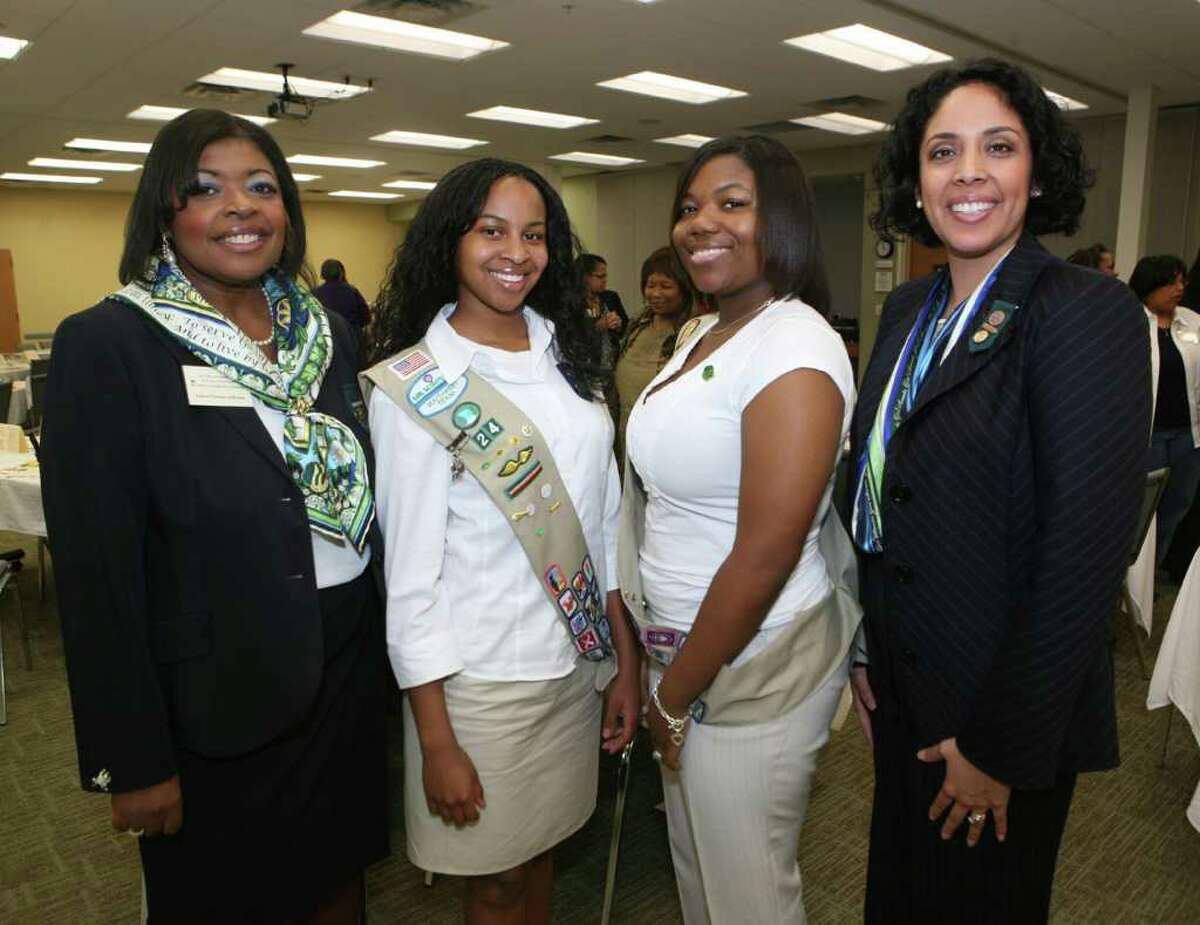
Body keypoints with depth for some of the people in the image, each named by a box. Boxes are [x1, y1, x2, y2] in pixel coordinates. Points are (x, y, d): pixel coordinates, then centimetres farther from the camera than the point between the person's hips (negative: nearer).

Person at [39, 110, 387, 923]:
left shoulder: (328, 331, 3)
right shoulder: (107, 345, -14)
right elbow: (97, 570, -14)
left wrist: (384, 653, 7)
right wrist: (134, 759, -12)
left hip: (348, 672, 5)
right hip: (216, 703, -4)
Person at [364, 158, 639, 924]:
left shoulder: (571, 357, 3)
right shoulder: (413, 385, -13)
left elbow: (606, 520, 7)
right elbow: (411, 573, -13)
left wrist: (627, 659, 7)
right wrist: (437, 743, -11)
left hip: (580, 660, 5)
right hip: (481, 679, -4)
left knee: (541, 855, 22)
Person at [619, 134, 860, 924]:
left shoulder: (795, 347, -21)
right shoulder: (701, 333, 6)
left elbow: (764, 558, -24)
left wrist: (675, 698, -13)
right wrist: (665, 677, 11)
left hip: (756, 666, -8)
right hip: (685, 648, 8)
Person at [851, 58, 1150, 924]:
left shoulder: (1091, 313, -17)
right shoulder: (908, 308, 3)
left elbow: (1084, 551, -22)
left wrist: (1003, 748, -18)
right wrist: (864, 646, 7)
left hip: (1004, 713, -6)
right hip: (900, 691, 6)